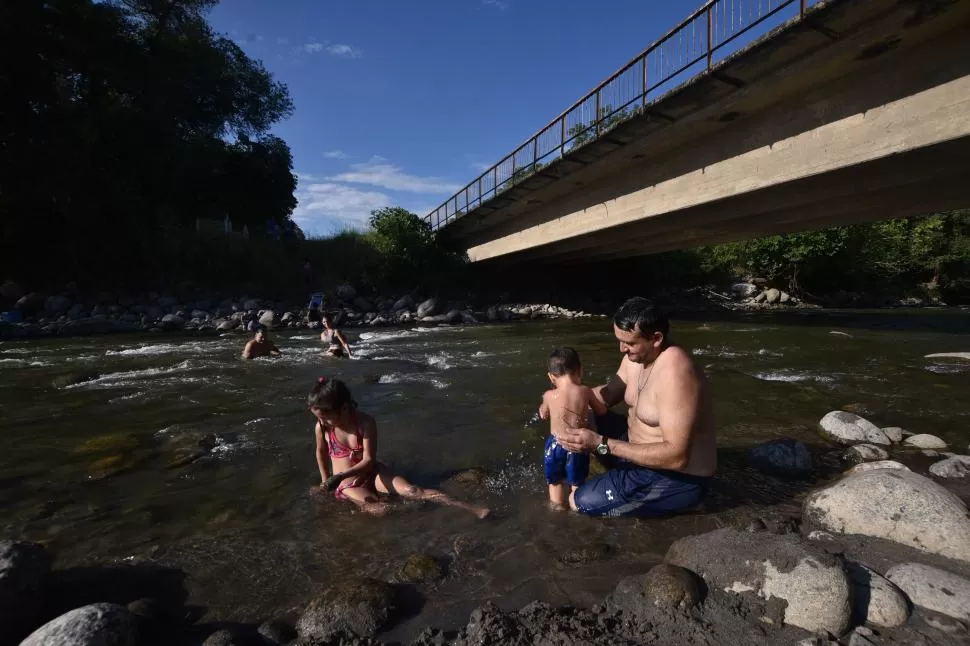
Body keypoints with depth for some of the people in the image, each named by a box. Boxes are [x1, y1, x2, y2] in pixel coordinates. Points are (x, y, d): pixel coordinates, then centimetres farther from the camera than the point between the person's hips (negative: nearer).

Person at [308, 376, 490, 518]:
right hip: (347, 485, 4)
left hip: (370, 473, -4)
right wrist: (325, 479, 16)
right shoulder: (321, 428, -13)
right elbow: (321, 452, 8)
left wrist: (340, 475, -29)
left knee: (409, 490, -23)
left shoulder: (366, 423, -20)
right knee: (379, 510, -26)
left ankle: (468, 508, -32)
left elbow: (369, 460, -19)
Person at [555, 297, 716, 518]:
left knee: (580, 502, -14)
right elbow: (609, 393, 14)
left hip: (676, 478, -9)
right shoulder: (635, 356, -2)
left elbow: (677, 457, -34)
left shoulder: (674, 373, -31)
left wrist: (601, 444, -35)